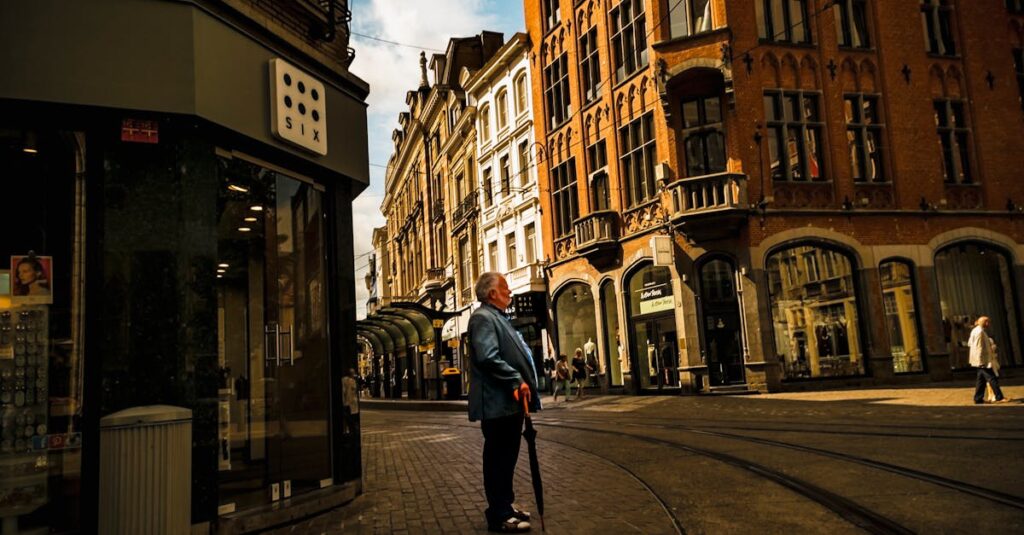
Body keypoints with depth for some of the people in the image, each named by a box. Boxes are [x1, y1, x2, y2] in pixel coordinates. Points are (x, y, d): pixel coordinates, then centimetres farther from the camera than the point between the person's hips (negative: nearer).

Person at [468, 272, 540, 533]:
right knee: (498, 458, -2)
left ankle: (505, 506, 28)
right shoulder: (483, 318, -13)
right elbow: (488, 357, -25)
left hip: (511, 402, 10)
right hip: (498, 403, -10)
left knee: (507, 457, 17)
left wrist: (522, 385, 16)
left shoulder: (499, 318, 20)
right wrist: (517, 381, -22)